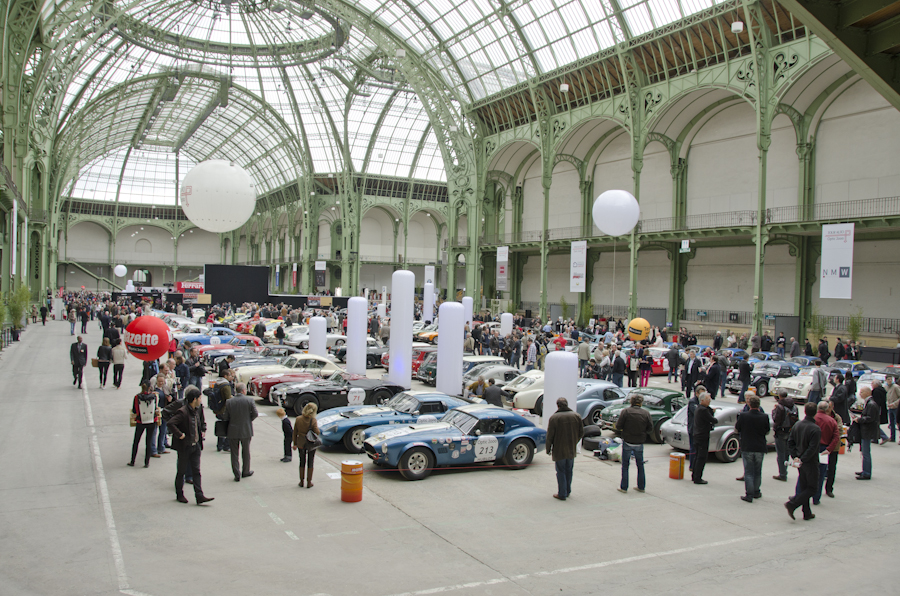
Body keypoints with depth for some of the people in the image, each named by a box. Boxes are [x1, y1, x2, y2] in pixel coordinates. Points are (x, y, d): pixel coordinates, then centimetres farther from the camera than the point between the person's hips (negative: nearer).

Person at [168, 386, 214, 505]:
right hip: (184, 446, -6)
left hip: (196, 445, 6)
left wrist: (203, 431, 11)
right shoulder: (182, 412, -19)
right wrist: (180, 435, -26)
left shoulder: (198, 409, 6)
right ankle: (179, 494, 25)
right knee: (182, 471, 9)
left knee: (196, 471, 4)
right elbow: (171, 423, -30)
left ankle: (199, 496, 2)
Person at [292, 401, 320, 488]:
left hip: (301, 444, 2)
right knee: (310, 463, 11)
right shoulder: (313, 420, -17)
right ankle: (309, 483, 16)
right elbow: (317, 432, -19)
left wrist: (295, 443, 8)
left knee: (302, 462, 16)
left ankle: (301, 481, 24)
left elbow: (295, 432, -1)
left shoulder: (298, 419, -8)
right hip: (311, 445, -2)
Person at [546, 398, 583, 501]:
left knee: (561, 472, 5)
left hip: (559, 451, -4)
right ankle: (568, 491, 29)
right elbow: (581, 433, 6)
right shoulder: (576, 416, -1)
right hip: (572, 450, 4)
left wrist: (548, 449, 0)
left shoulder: (554, 418, -14)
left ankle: (562, 494, 8)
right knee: (569, 471, 18)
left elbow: (549, 436, -12)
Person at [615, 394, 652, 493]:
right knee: (640, 465, 17)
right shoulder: (646, 413, -5)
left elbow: (618, 426, -11)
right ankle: (641, 486, 22)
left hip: (627, 442, -2)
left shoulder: (626, 411, -11)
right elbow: (650, 429, 1)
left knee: (625, 465, 8)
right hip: (640, 443, 2)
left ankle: (624, 487, 9)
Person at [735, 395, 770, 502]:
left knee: (748, 472, 4)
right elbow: (767, 432, 7)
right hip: (760, 448, 2)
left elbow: (736, 429, -2)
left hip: (747, 448, -2)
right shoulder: (764, 417, -8)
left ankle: (749, 494, 1)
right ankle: (756, 492, 28)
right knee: (757, 472, 18)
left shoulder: (743, 416, -14)